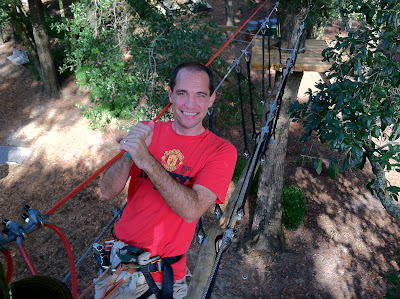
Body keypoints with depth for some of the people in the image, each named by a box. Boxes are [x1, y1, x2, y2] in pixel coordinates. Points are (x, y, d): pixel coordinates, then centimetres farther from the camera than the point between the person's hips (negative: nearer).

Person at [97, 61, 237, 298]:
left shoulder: (222, 151, -14)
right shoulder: (146, 131, -4)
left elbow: (192, 211, -26)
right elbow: (108, 191, -9)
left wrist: (146, 160, -33)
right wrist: (129, 154, -27)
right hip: (121, 252, 4)